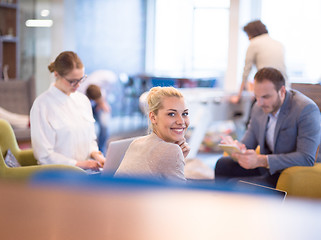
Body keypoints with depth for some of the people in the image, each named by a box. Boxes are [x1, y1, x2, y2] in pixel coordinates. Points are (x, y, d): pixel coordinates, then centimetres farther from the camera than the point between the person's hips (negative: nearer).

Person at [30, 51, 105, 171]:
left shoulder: (83, 100, 15)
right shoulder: (42, 104, -7)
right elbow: (44, 155, -10)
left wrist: (94, 154, 1)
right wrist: (79, 164, -15)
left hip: (86, 170, 7)